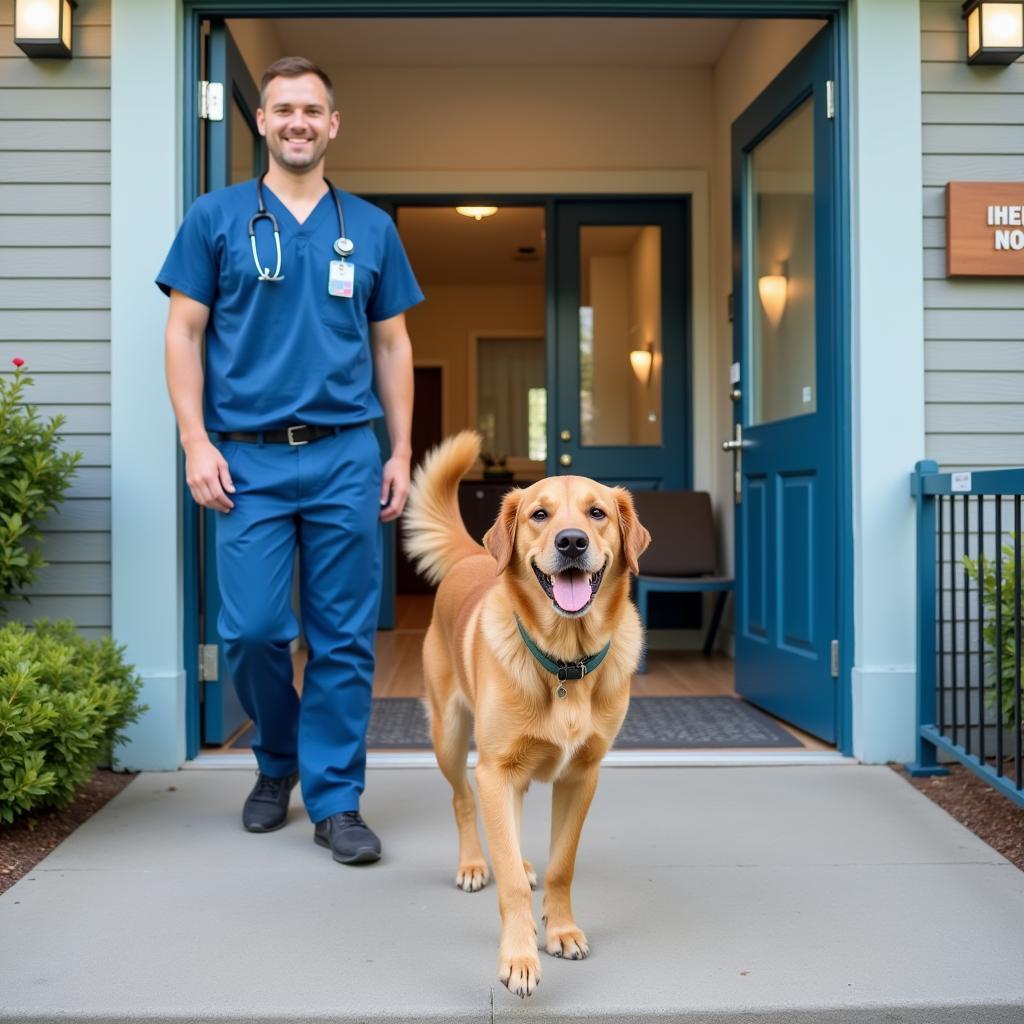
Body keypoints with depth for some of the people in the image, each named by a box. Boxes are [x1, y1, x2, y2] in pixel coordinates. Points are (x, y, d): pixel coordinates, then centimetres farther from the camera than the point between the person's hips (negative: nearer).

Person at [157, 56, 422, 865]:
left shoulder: (371, 228, 11)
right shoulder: (216, 217, 6)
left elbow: (392, 345, 13)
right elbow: (184, 334, 4)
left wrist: (401, 453, 6)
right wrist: (196, 442, -6)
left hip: (347, 457, 1)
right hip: (248, 458, -1)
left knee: (344, 638, 2)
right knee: (253, 629, -2)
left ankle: (335, 799, 14)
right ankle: (278, 761, 26)